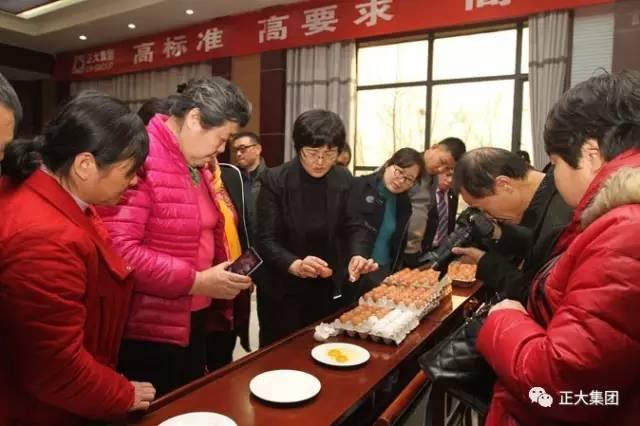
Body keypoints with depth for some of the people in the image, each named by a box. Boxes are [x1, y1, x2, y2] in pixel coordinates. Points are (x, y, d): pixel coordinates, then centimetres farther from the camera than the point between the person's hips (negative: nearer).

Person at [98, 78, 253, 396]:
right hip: (148, 330, -9)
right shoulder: (140, 158, -21)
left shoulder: (198, 164, 9)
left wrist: (226, 274, 6)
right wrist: (195, 281, -23)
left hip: (194, 319, 9)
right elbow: (118, 250, -28)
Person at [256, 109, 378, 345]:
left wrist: (357, 256, -18)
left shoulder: (343, 180, -3)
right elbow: (266, 240, -17)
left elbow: (353, 226, 3)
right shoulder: (275, 180, -15)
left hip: (328, 290, 4)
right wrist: (295, 265, -35)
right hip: (283, 291, -3)